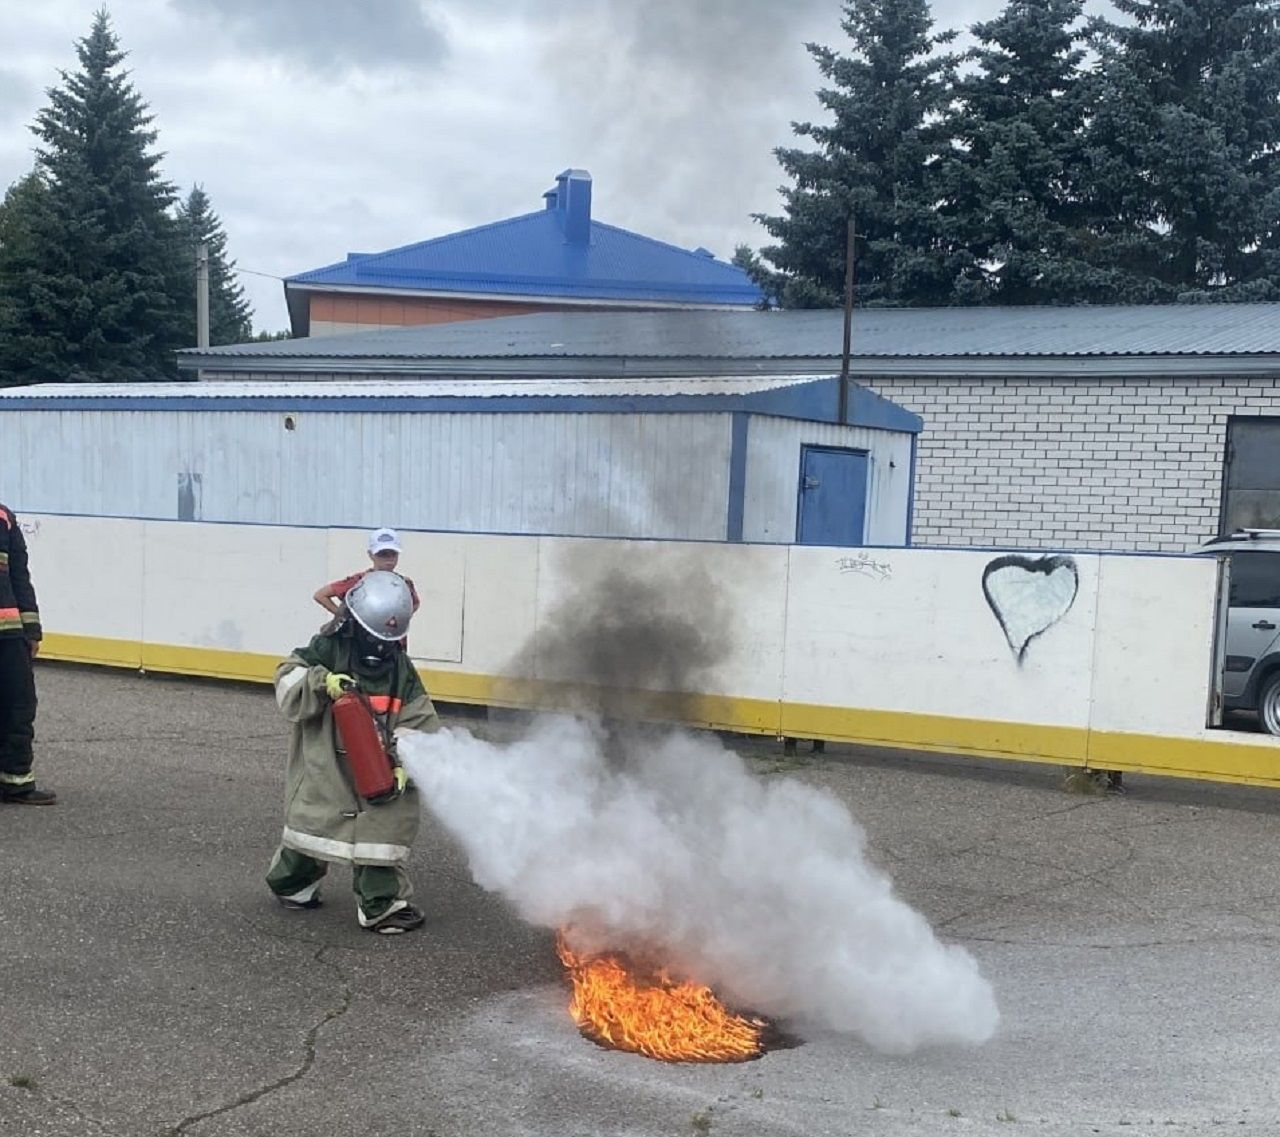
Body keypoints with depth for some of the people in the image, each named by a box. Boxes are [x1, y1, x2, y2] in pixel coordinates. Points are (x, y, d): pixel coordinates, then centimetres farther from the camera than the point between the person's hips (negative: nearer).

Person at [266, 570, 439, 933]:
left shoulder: (401, 670, 0)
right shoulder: (327, 651, -7)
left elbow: (416, 720, -3)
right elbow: (288, 686, -12)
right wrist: (323, 683, -30)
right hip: (324, 766, -2)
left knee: (381, 831, 4)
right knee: (313, 824, 12)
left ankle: (381, 905, 19)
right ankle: (292, 884, 32)